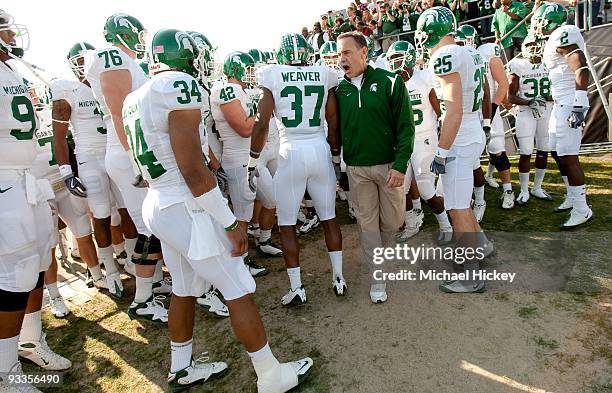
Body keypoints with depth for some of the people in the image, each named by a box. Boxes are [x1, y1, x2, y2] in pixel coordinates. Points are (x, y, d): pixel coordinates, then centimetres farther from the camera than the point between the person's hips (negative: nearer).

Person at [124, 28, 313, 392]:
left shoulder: (136, 98, 12)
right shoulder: (179, 87, -17)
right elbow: (193, 171, -21)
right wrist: (230, 222, -16)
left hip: (159, 204, 9)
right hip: (188, 209, -9)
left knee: (184, 289, 21)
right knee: (240, 292, 2)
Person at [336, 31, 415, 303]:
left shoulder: (389, 82, -6)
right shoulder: (340, 89, 3)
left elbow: (405, 126, -9)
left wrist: (400, 165, -16)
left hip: (388, 165, -2)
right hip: (356, 168, 2)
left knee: (392, 221, 10)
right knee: (367, 222, 8)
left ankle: (377, 249, 41)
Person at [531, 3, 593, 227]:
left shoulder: (563, 35, -12)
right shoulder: (554, 39, 17)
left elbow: (581, 70, -21)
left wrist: (579, 105, -24)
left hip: (569, 105, -10)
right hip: (562, 104, 10)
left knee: (568, 157, -7)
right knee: (557, 152, 16)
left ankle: (581, 209, 2)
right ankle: (573, 197, 30)